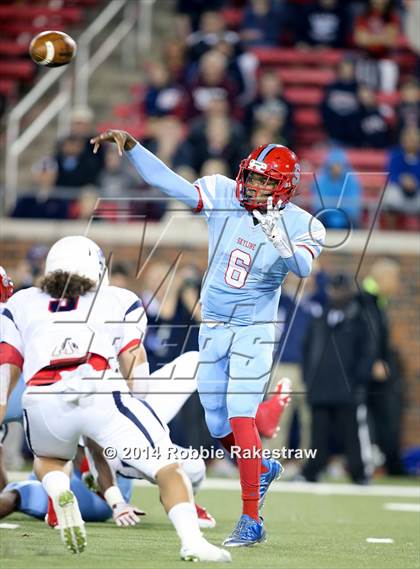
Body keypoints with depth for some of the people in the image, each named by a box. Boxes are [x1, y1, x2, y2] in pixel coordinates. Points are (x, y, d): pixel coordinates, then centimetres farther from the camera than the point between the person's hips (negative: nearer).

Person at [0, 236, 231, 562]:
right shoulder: (120, 302, 27)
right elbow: (133, 362, 13)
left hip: (41, 402, 2)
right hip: (101, 395, -2)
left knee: (49, 459, 34)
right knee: (169, 469, 5)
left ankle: (59, 493, 2)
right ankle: (192, 542, -19)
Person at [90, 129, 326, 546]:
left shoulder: (300, 226, -14)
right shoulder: (222, 196, -5)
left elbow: (302, 267, -32)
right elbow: (167, 182, -5)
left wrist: (279, 241, -49)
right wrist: (130, 146, -14)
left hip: (253, 331, -5)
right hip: (212, 327, 5)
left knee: (240, 419, -16)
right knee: (218, 425, 12)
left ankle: (251, 520, -12)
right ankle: (261, 469, 43)